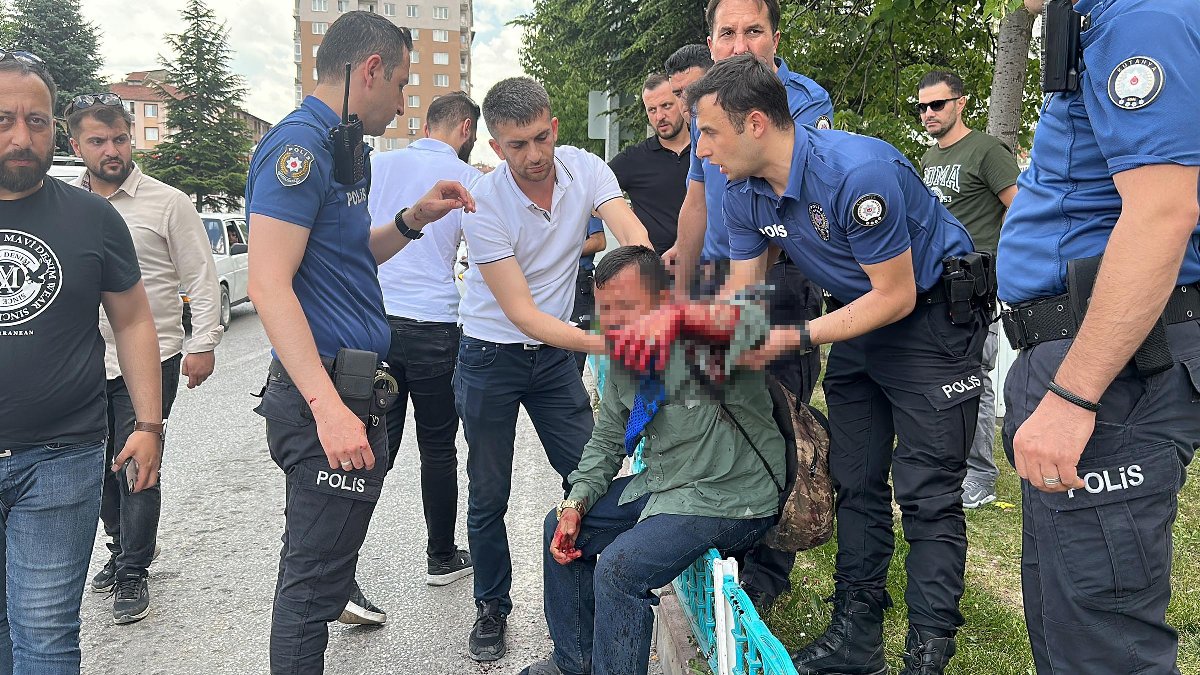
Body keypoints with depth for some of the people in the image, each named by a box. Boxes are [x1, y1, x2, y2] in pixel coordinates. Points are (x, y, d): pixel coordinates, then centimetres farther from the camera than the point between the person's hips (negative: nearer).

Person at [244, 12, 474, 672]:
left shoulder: (336, 148, 17)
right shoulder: (299, 142, -14)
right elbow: (269, 285, -22)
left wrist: (413, 220, 13)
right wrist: (328, 407, -28)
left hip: (347, 389, 10)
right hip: (328, 393, -10)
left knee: (315, 564, 22)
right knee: (314, 581, -1)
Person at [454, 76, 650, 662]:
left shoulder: (585, 169, -11)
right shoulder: (484, 205, -23)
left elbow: (632, 236, -26)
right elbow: (521, 313, -26)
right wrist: (605, 343, -38)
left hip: (555, 354, 4)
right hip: (491, 356, -3)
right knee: (489, 496, 6)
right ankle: (492, 609, 26)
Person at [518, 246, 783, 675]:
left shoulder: (705, 342, -19)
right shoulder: (623, 364, 5)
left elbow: (754, 321, -43)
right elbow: (606, 443, 15)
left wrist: (677, 320, -56)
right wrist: (575, 504, 2)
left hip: (730, 496, -9)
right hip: (662, 484, 9)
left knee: (619, 567, -25)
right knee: (561, 527, 12)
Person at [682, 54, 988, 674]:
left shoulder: (857, 171, -31)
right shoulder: (745, 195, -7)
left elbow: (895, 296, -25)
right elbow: (741, 295, -1)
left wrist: (795, 339, -26)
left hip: (932, 313, -7)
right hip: (860, 319, 8)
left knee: (927, 494, -8)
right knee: (855, 483, 9)